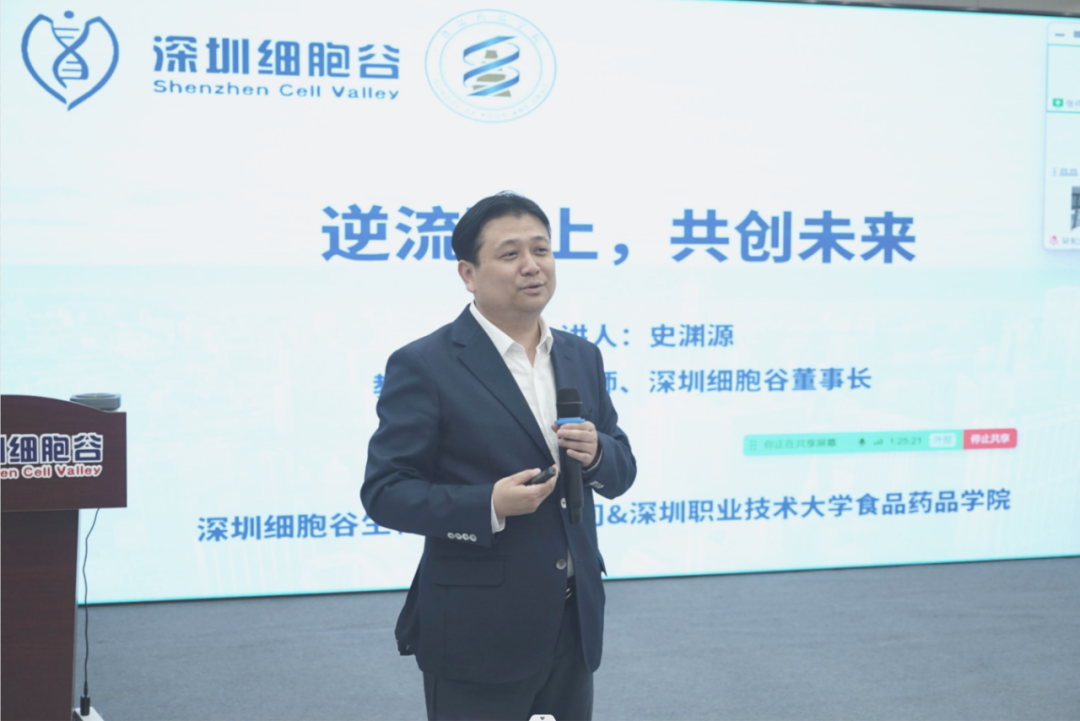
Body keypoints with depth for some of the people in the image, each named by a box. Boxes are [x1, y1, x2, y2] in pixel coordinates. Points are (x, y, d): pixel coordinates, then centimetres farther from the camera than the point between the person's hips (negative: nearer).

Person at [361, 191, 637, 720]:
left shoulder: (582, 357, 9)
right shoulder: (423, 366, -10)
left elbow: (620, 472, 13)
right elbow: (383, 491, -11)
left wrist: (596, 453, -10)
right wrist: (488, 506, -25)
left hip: (574, 623, 6)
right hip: (478, 632, -6)